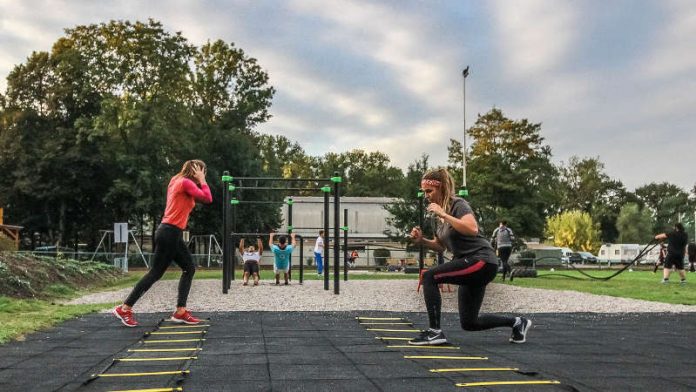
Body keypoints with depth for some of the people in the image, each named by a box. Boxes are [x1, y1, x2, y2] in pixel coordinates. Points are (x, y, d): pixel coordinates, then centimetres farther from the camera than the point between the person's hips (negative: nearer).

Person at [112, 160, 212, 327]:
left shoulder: (178, 181, 15)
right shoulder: (185, 182, -12)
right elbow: (207, 198, -19)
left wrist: (199, 182, 9)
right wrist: (202, 181, -7)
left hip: (173, 233, 10)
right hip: (170, 233, -10)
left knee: (189, 268, 9)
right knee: (156, 272, -4)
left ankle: (180, 312, 7)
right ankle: (124, 309, 3)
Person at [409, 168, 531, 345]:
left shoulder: (458, 204, -12)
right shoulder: (440, 212, 11)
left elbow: (472, 229, -31)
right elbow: (440, 246, 18)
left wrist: (443, 215, -28)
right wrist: (421, 240, 0)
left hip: (481, 261, -10)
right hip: (469, 264, 10)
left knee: (429, 276, -22)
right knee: (469, 323, 12)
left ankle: (435, 332, -17)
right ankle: (516, 322, 28)